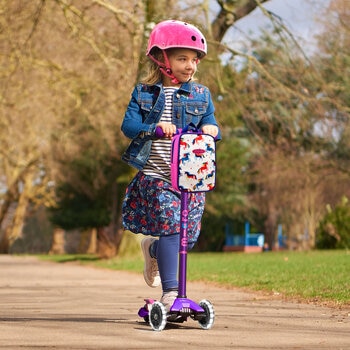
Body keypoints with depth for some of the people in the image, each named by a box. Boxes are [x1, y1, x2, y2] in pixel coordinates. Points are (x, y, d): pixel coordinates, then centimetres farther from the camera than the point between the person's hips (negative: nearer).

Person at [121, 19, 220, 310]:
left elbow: (211, 126, 8)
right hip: (154, 174, -3)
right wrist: (155, 128, -23)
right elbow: (128, 125, -5)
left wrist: (212, 129, -17)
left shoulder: (201, 96, 11)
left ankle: (153, 249, 37)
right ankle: (170, 291, -16)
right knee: (170, 222, -20)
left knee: (187, 234, 1)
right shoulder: (144, 93, 5)